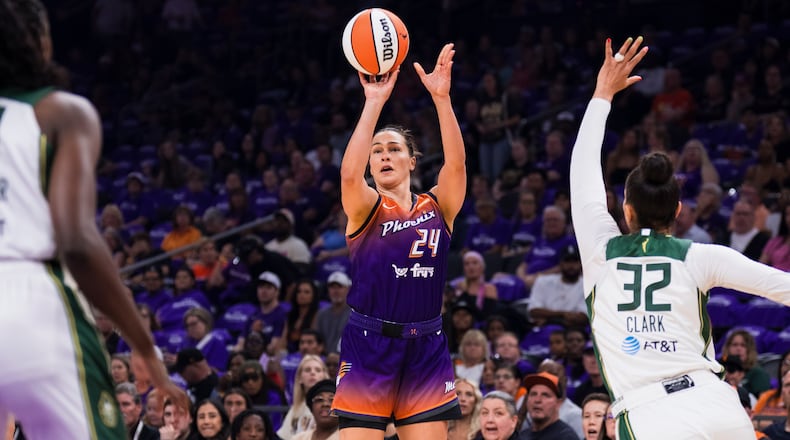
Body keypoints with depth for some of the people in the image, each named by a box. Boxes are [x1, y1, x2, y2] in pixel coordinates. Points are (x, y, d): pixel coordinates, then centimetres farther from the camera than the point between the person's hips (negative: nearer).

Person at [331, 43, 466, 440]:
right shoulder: (365, 208, 1)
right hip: (368, 348, -3)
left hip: (426, 350, 3)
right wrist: (374, 102, -26)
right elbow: (349, 172, -21)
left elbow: (456, 163, -11)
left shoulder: (438, 207, 8)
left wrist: (442, 98, -23)